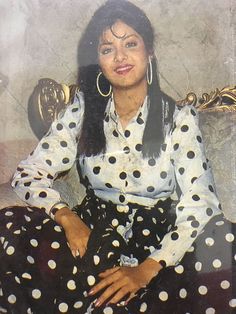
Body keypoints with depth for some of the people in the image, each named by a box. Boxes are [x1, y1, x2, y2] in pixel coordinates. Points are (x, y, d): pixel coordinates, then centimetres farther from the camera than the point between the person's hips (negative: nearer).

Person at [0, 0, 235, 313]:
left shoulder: (178, 118, -6)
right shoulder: (82, 112, 1)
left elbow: (199, 204, -14)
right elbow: (28, 173, 0)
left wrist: (146, 270, -26)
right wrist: (67, 217, -20)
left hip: (156, 239, 0)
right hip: (93, 231, 1)